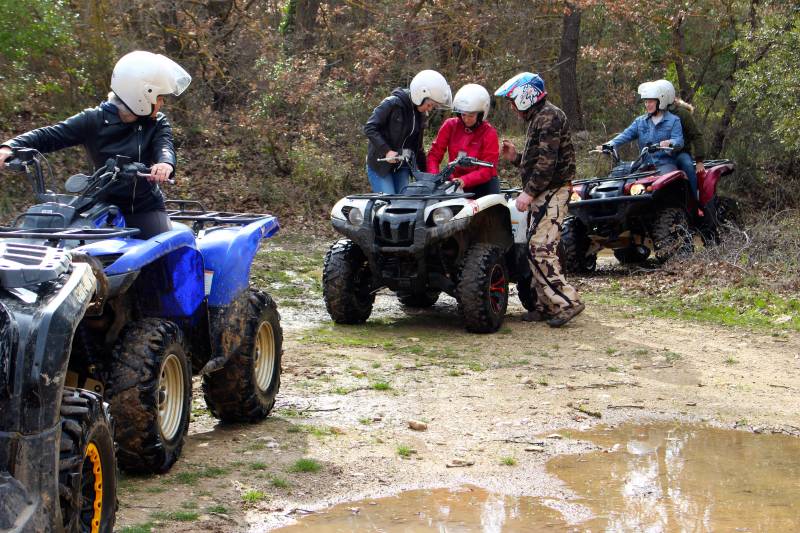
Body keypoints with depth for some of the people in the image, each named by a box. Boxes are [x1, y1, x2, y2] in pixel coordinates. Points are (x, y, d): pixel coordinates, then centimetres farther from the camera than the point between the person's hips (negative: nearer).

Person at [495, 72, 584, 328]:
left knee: (540, 249, -16)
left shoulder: (549, 117, -11)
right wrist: (515, 157, 13)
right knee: (537, 250, 9)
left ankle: (567, 302, -16)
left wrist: (529, 192, -23)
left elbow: (547, 162, -21)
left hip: (551, 193, -11)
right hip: (542, 194, 11)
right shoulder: (538, 118, 23)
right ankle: (546, 305, 13)